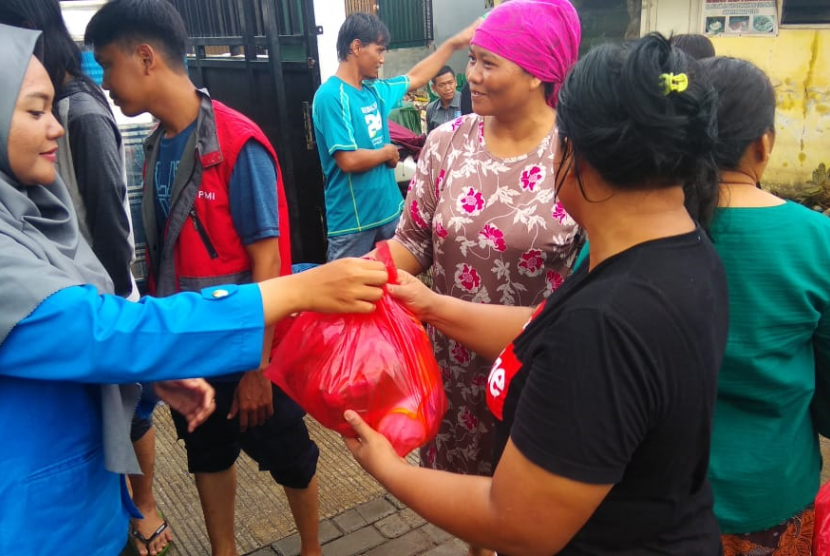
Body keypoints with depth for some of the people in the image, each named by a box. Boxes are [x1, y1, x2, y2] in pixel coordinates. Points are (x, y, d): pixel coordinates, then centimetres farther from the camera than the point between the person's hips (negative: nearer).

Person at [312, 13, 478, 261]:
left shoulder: (374, 89, 6)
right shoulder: (331, 96, -18)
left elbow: (416, 78, 24)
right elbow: (349, 161, -26)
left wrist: (453, 43, 26)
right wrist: (387, 152, -8)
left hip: (389, 209, 8)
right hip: (352, 220, -8)